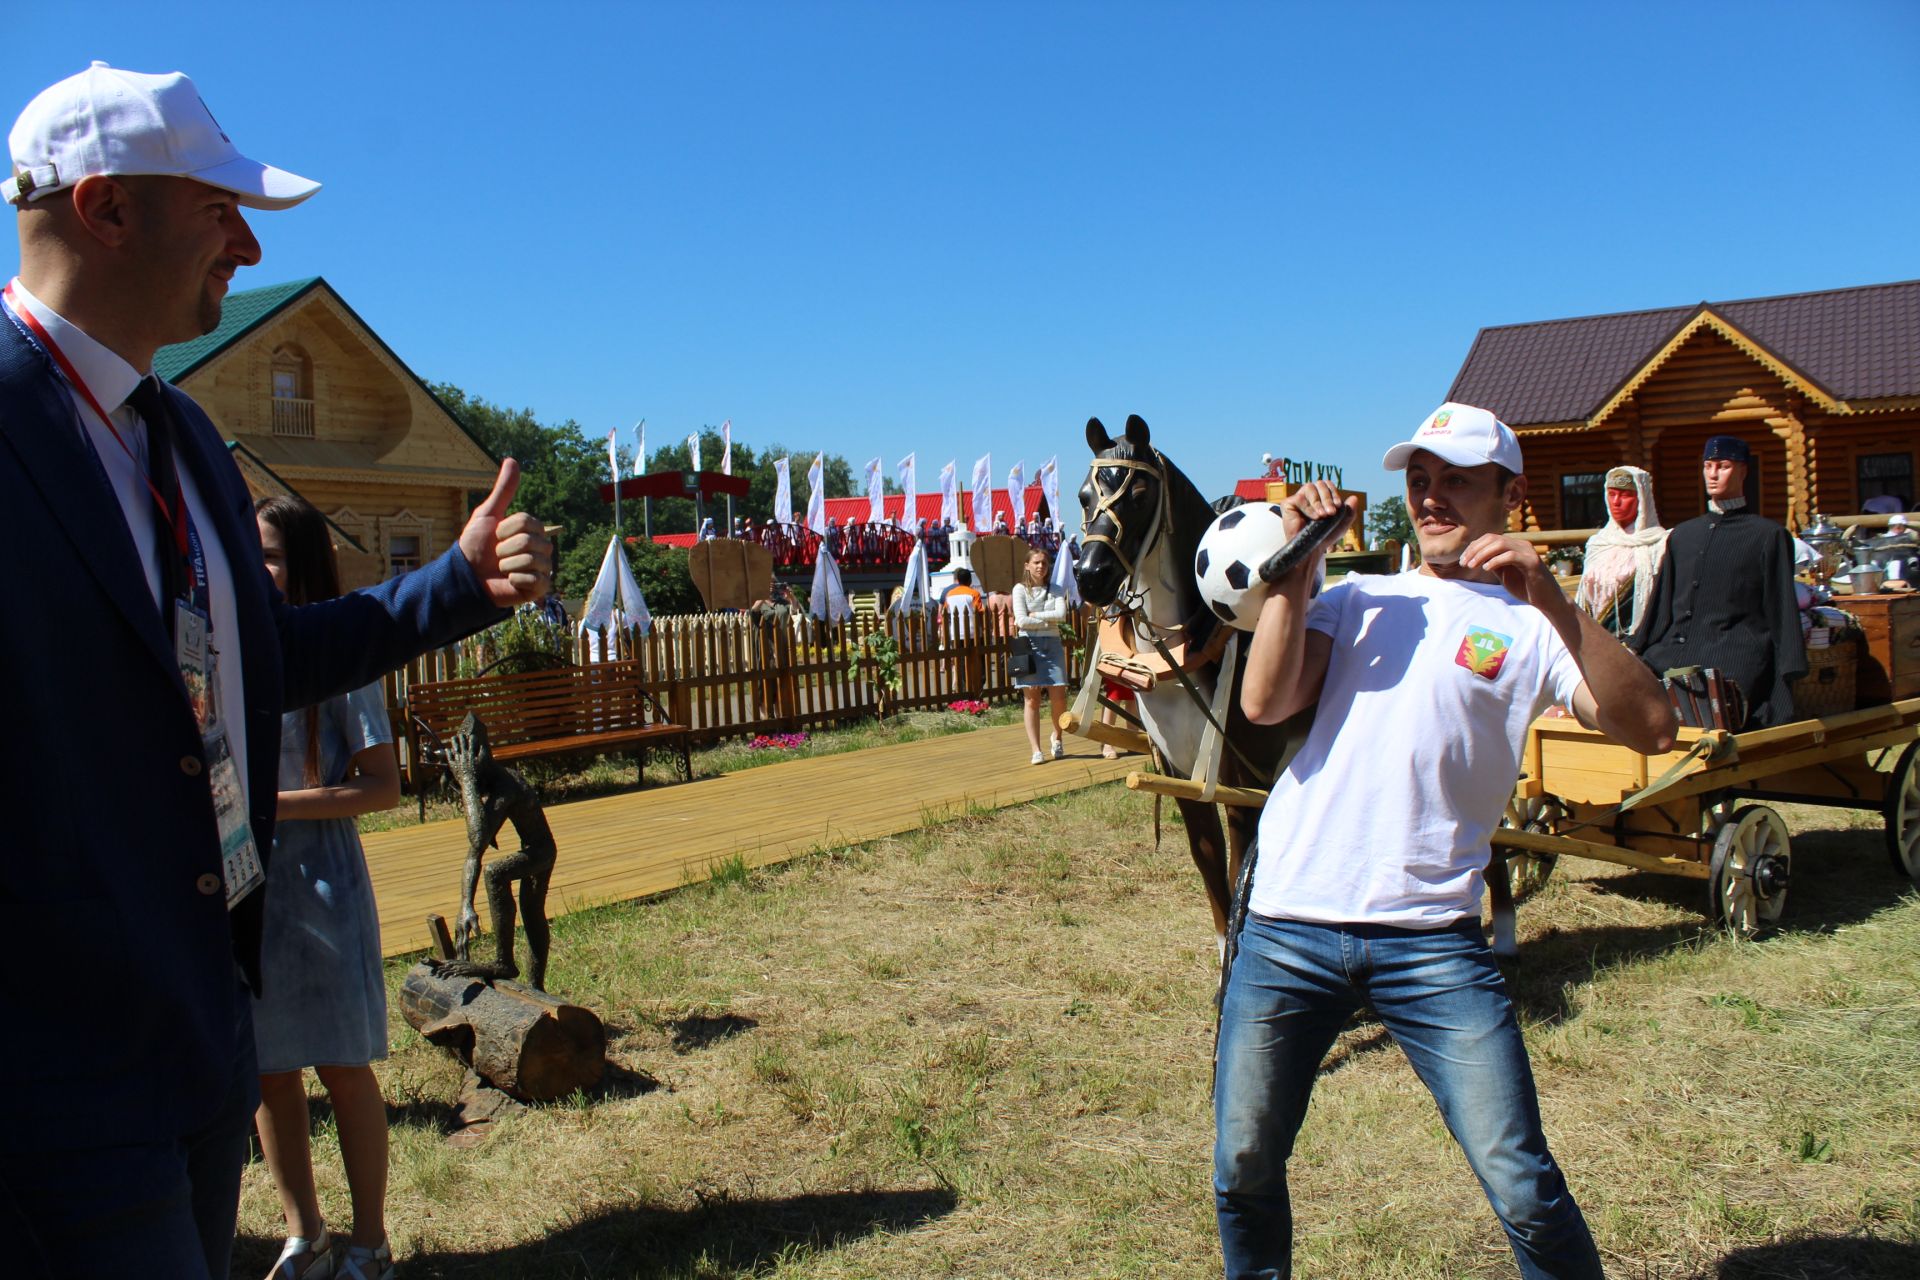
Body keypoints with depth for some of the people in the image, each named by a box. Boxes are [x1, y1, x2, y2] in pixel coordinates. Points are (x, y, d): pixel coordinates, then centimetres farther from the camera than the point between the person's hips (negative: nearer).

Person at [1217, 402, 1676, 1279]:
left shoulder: (1528, 625, 6)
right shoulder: (1357, 599, 15)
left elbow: (1650, 728, -10)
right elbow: (1264, 703, -1)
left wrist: (1549, 598, -18)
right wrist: (1297, 563, -3)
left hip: (1432, 940, -2)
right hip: (1287, 926, 3)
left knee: (1523, 1188, -2)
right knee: (1244, 1173, 11)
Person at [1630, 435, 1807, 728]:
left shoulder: (1769, 535, 10)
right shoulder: (1682, 534, 24)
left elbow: (1782, 613, 6)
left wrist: (1787, 679, -2)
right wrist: (1635, 657, 15)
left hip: (1734, 654, -4)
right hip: (1673, 654, 5)